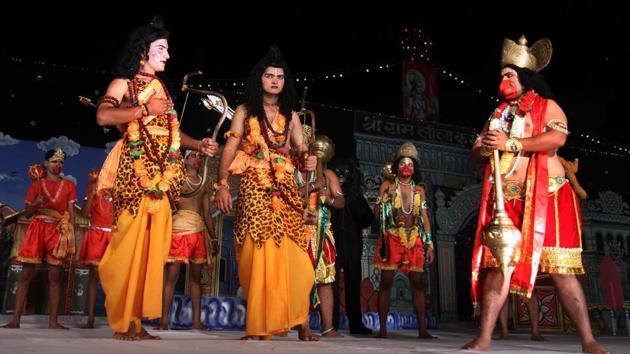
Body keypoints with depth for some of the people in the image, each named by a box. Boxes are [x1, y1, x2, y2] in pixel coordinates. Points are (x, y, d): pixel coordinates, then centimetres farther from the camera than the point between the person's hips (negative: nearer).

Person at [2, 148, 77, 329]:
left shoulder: (68, 185, 10)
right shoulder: (37, 184, 10)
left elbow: (71, 213, 6)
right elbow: (27, 212, 10)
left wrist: (71, 236, -4)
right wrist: (36, 203, -11)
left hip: (58, 231, 0)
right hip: (37, 230, 0)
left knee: (55, 277, -1)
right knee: (26, 274, -3)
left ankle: (53, 321, 1)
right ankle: (15, 319, 1)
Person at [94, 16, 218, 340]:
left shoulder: (161, 88, 22)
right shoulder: (124, 83, 4)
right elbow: (102, 116, -13)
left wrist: (199, 145, 7)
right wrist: (146, 109, -11)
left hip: (161, 176, 6)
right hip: (135, 172, -6)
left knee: (152, 247, 2)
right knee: (129, 245, -8)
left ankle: (138, 320, 7)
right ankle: (122, 322, 0)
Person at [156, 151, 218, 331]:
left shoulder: (205, 183, 18)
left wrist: (213, 238, 17)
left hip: (199, 231, 5)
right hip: (178, 229, -5)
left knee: (196, 277, 6)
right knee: (172, 276, -6)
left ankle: (196, 321, 10)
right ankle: (164, 320, -1)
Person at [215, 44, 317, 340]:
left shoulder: (290, 115, 16)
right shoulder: (244, 111, 8)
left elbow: (299, 152, 13)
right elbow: (229, 150, 1)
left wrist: (307, 161, -11)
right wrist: (222, 184, -11)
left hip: (285, 189, 2)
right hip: (254, 189, -2)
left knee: (292, 256, -6)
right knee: (257, 255, -6)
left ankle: (300, 321, 2)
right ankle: (258, 325, 3)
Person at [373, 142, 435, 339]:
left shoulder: (419, 190, 12)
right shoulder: (387, 185, 4)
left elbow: (425, 218, 12)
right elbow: (377, 214, 1)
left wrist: (429, 244, 7)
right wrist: (385, 196, -14)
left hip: (414, 240, 3)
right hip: (391, 239, -3)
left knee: (418, 283, -1)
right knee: (386, 282, -4)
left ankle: (422, 329, 2)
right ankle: (383, 328, 1)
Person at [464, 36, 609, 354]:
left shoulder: (547, 106, 6)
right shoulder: (498, 115, 20)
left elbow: (557, 138, -14)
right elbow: (476, 154, 16)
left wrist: (511, 143, -17)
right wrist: (484, 148, -8)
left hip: (546, 198, -3)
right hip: (506, 202, 4)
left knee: (560, 269, -5)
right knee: (498, 266, -4)